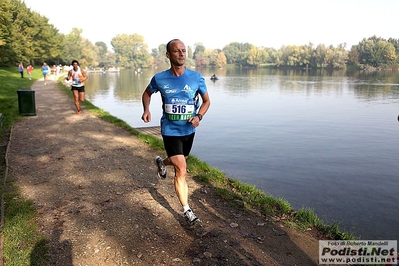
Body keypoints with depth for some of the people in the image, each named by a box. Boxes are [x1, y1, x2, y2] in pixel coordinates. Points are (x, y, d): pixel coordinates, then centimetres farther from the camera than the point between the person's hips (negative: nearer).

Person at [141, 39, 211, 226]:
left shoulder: (196, 78, -10)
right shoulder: (159, 79, -11)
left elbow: (206, 100, 3)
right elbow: (147, 93, 9)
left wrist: (199, 116, -17)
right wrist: (146, 110, -11)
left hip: (189, 131, 3)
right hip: (170, 131, -3)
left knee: (179, 162, 26)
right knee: (181, 171, -10)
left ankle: (161, 162, 61)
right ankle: (187, 210, 7)